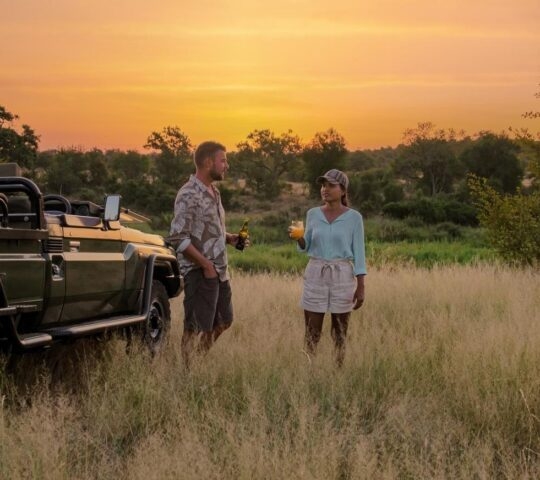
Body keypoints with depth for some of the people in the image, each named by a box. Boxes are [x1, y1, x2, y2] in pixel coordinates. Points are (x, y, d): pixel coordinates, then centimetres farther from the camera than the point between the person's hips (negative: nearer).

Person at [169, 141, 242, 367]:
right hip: (199, 272, -9)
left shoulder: (213, 191, 12)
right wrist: (206, 265, -19)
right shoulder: (189, 195, -16)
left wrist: (230, 238, 5)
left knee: (223, 321, 18)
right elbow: (178, 237, -21)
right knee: (196, 328, -2)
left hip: (220, 271, 9)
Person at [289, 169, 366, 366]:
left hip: (342, 277, -2)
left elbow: (358, 253, -2)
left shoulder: (354, 217, -3)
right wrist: (298, 238, -9)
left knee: (340, 334, 4)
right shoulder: (313, 214, 5)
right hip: (315, 275, 2)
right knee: (311, 333, 1)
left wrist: (361, 287, -6)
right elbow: (306, 247, 13)